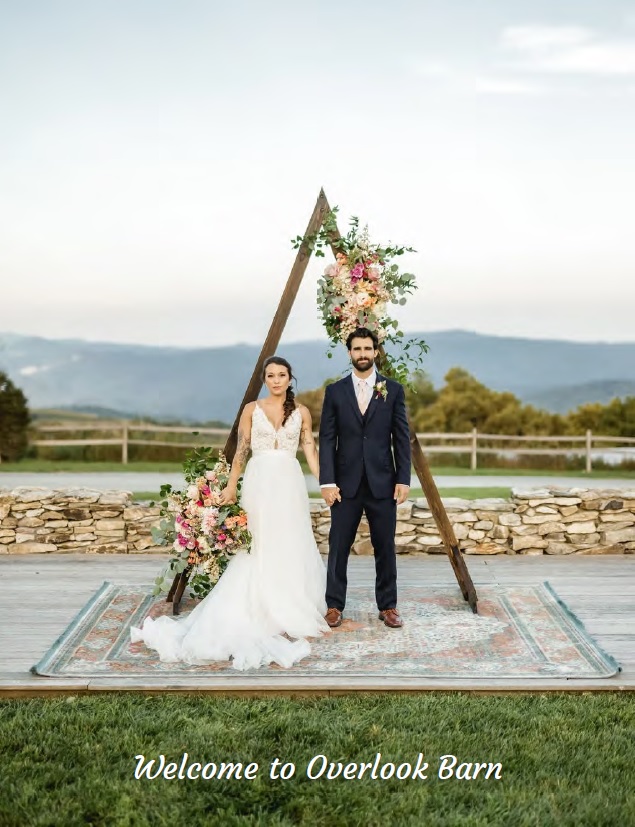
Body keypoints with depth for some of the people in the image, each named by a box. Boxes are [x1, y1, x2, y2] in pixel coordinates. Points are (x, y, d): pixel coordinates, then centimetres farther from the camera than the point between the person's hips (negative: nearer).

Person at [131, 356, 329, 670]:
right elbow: (241, 450, 3)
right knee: (259, 546, 1)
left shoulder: (301, 412, 7)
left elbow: (311, 451, 6)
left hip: (290, 483, 1)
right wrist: (231, 486, -2)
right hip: (259, 482, -1)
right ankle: (263, 611, 10)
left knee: (291, 547, 4)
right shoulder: (251, 409, 4)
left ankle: (292, 610, 17)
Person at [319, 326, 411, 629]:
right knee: (338, 547, 4)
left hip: (383, 483, 0)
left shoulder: (393, 390, 4)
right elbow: (327, 439, 1)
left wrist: (403, 479, -4)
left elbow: (402, 438, 3)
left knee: (385, 547, 7)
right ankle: (334, 605, 16)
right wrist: (327, 481, -6)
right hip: (346, 483, 0)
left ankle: (388, 606, 18)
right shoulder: (335, 391, 4)